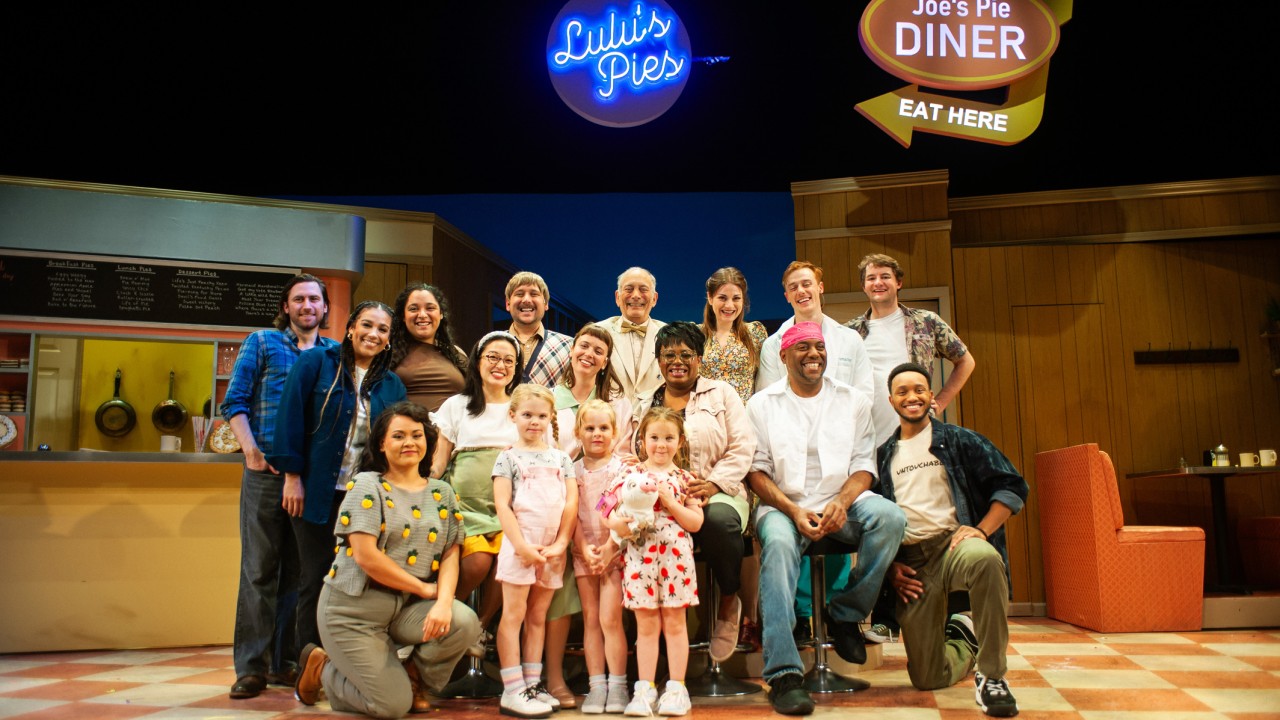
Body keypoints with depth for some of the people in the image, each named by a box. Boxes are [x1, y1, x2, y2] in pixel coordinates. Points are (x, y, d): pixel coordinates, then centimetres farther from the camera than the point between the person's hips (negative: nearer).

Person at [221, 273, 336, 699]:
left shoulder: (336, 354, 13)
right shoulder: (262, 343, 8)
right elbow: (235, 402, 3)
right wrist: (250, 448, -11)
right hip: (267, 472, -2)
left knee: (300, 568, 8)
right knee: (260, 567, 0)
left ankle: (286, 661, 17)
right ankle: (251, 666, 6)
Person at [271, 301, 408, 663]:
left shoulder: (392, 385, 9)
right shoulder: (316, 362, 0)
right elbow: (291, 417, -4)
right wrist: (292, 476, -8)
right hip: (318, 493, -2)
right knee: (315, 579, 3)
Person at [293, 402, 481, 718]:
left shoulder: (442, 493, 7)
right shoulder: (367, 485, -7)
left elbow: (451, 553, 0)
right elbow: (366, 556, -16)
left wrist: (444, 601, -19)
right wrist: (425, 588, -11)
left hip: (407, 608, 4)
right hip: (354, 608, -4)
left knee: (464, 623, -24)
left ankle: (412, 674, 7)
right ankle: (321, 667, 19)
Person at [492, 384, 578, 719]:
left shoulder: (561, 458, 12)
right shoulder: (509, 457, 1)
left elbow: (571, 502, 7)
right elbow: (502, 505, -7)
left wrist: (561, 543, -5)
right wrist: (522, 546, -15)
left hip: (552, 549, 4)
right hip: (520, 545, -4)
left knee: (538, 617, 11)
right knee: (514, 614, -1)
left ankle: (533, 684, 17)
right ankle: (513, 691, 1)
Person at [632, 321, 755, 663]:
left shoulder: (722, 393, 14)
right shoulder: (644, 405, 22)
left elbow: (743, 446, 3)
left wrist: (714, 484, -12)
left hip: (718, 494, -1)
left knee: (718, 520, -38)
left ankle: (729, 602, -8)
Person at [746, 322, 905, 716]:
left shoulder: (854, 400, 12)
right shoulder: (762, 404, 7)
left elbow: (863, 465, 6)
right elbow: (757, 470, 1)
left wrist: (841, 504, -14)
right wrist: (794, 511, -15)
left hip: (842, 501, 2)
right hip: (783, 505, -2)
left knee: (890, 517, -28)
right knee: (778, 542, -35)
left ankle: (846, 614, -8)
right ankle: (784, 674, -35)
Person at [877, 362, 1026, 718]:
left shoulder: (959, 441, 8)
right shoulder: (883, 456, 15)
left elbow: (1012, 486, 2)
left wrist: (981, 530, -12)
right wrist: (888, 565, 2)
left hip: (953, 541, -2)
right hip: (909, 561, 2)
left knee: (984, 558, -42)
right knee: (927, 679, -3)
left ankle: (992, 677, -24)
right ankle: (964, 636, 34)